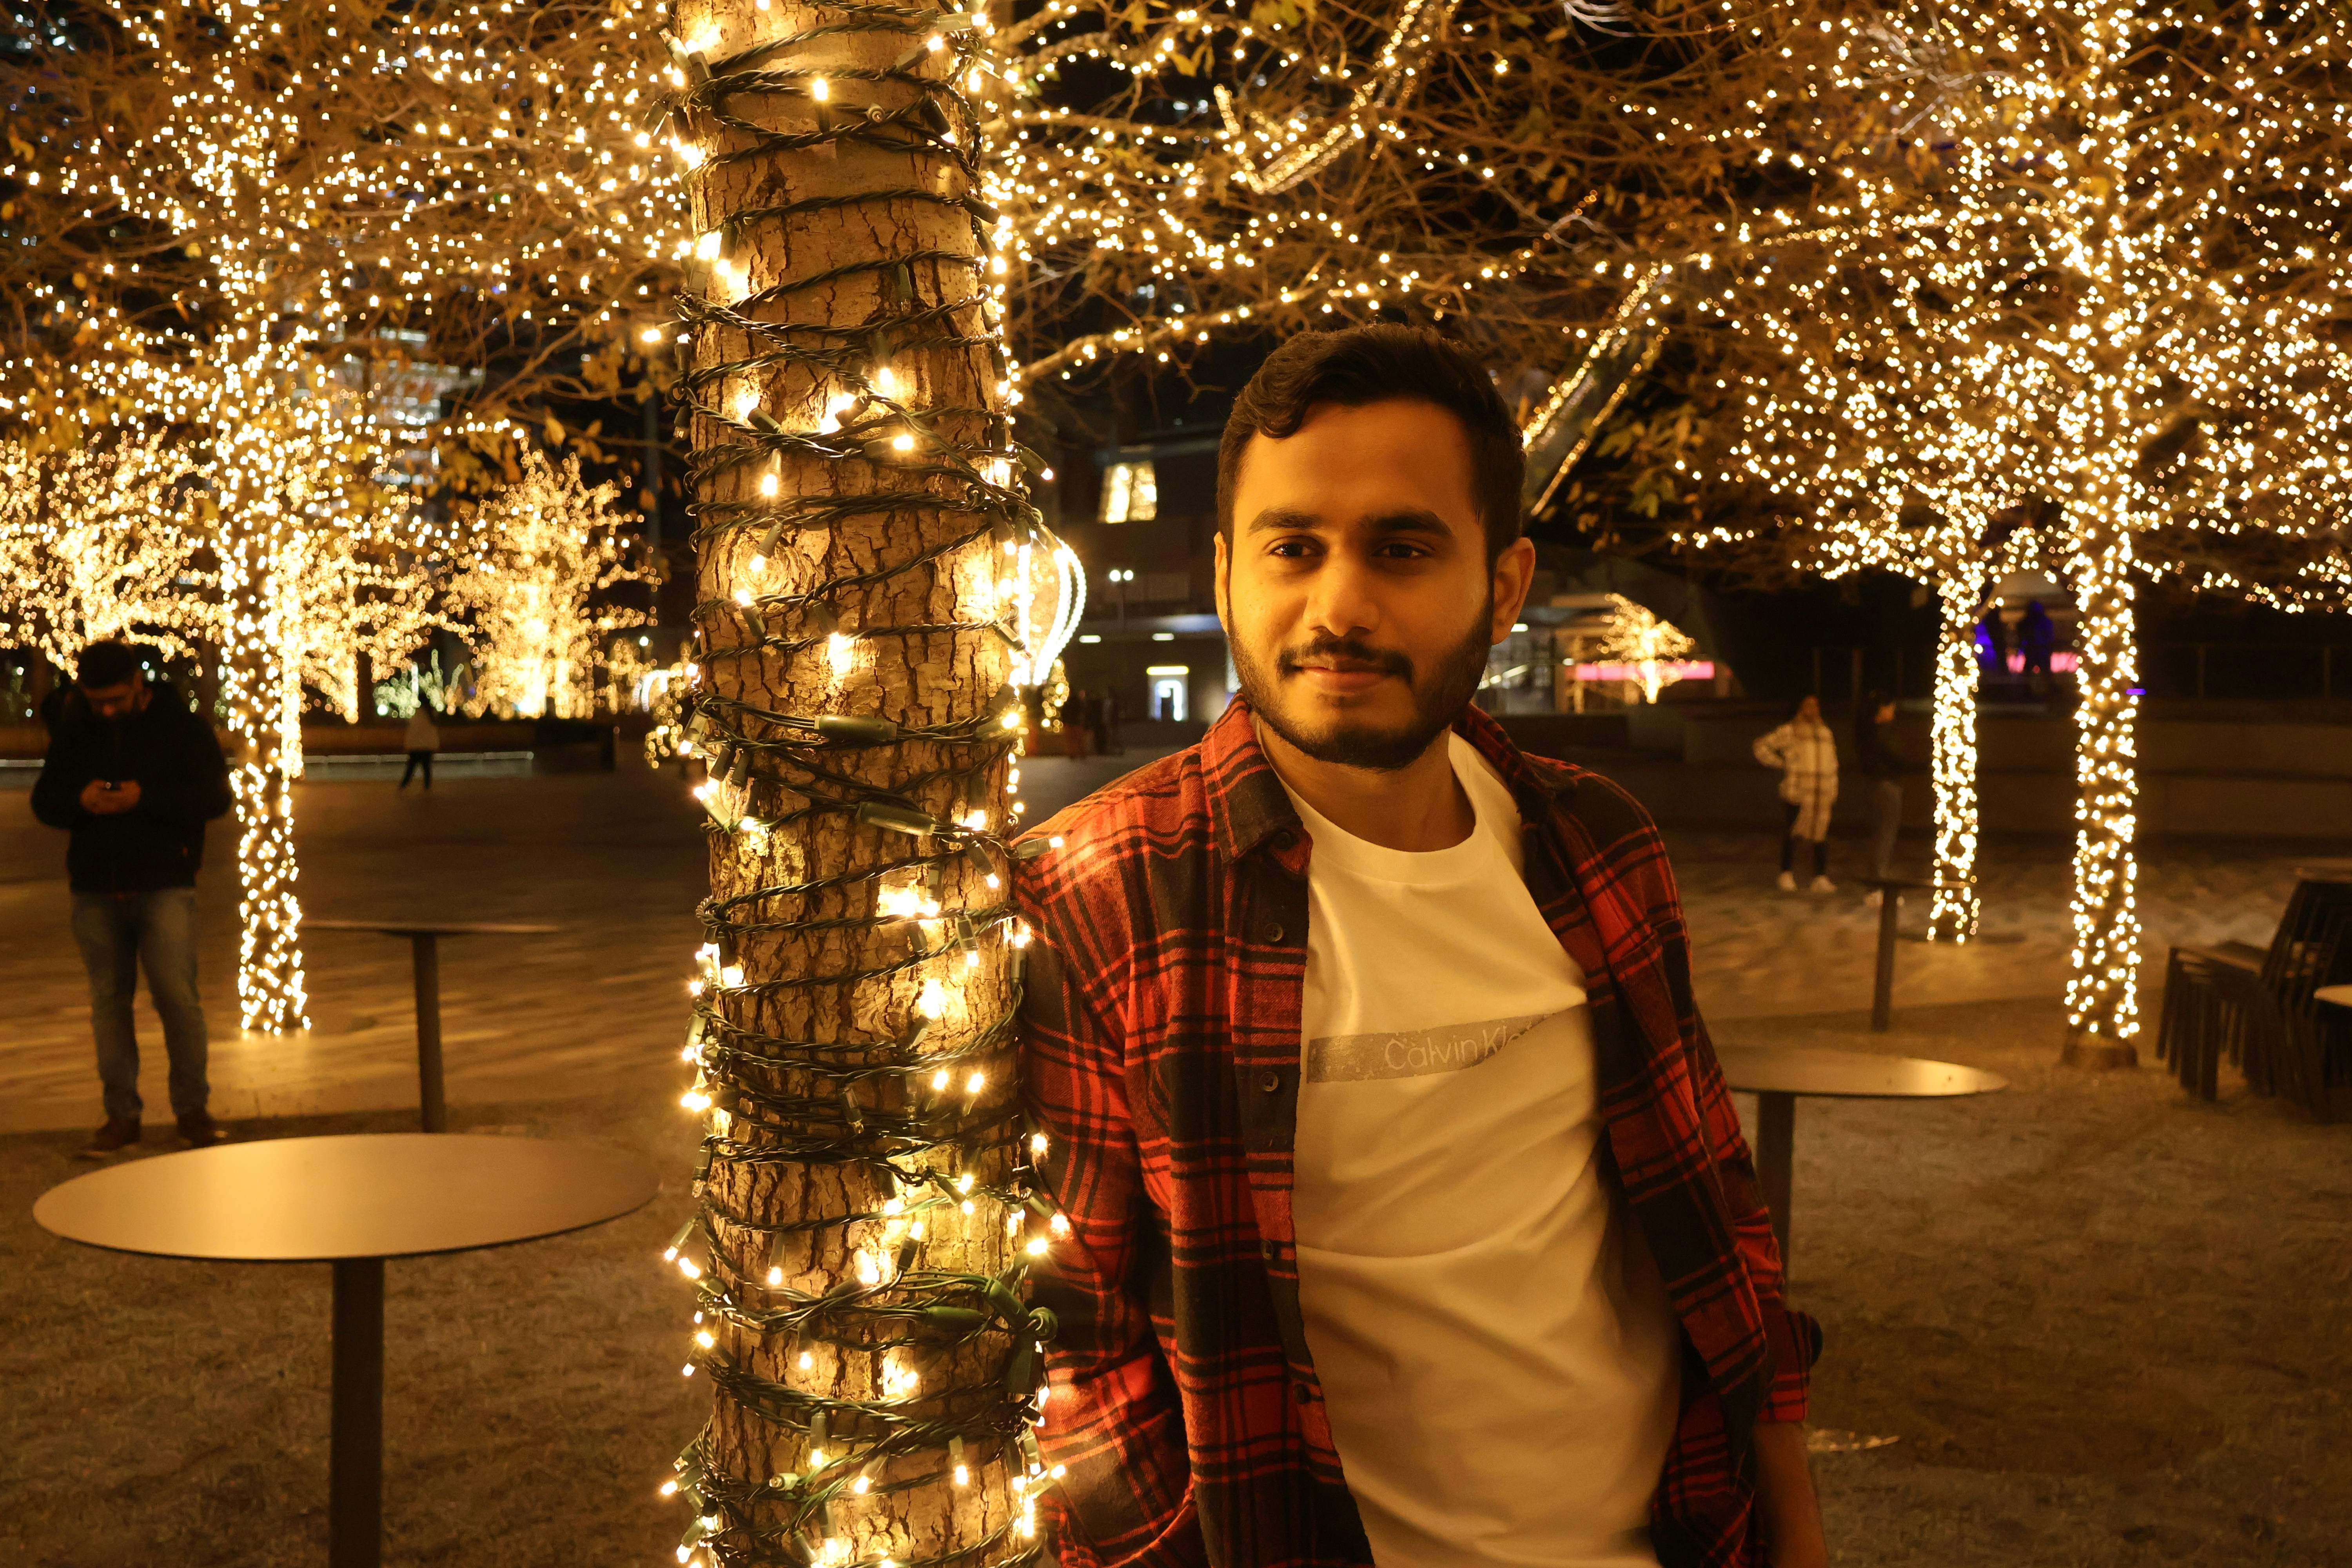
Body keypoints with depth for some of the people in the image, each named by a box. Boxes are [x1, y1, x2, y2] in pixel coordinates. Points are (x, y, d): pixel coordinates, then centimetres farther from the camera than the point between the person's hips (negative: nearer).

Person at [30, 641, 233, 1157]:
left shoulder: (182, 727, -3)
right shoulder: (74, 732, 9)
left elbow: (215, 797, -9)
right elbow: (43, 799, 9)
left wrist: (145, 799, -22)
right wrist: (79, 801, -14)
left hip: (165, 885, -4)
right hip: (95, 887, 4)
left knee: (176, 994, -9)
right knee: (109, 998, 8)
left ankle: (193, 1108, 6)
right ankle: (122, 1114, 16)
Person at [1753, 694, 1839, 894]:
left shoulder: (1826, 733, 16)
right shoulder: (1789, 732, 0)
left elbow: (1832, 764, 22)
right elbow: (1762, 746, 0)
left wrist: (1833, 792, 14)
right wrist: (1780, 764, -3)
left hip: (1822, 796, 4)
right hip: (1797, 795, -4)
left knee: (1821, 836, 3)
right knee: (1791, 835, -2)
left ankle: (1821, 879, 9)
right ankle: (1787, 877, 7)